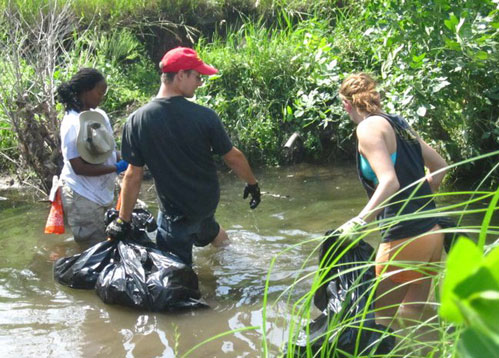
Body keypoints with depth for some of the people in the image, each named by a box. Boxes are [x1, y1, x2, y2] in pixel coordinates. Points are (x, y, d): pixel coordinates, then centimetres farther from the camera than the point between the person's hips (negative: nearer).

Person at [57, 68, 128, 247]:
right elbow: (79, 167, -21)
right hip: (83, 197, -8)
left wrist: (124, 159, -7)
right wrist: (117, 168, -21)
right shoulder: (73, 124, -19)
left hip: (103, 192, 8)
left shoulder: (99, 115, 3)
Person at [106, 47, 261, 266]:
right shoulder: (205, 116, -18)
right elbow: (232, 158, -8)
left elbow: (133, 175, -13)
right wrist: (252, 184, 11)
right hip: (208, 201, 4)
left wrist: (123, 221, -2)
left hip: (175, 210, -4)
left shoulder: (137, 121, -18)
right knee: (208, 228, 37)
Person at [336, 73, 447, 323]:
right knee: (411, 317, 16)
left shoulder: (369, 127, -11)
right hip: (433, 234, 8)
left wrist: (358, 223, -29)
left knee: (380, 318, 1)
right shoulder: (399, 124, 13)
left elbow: (390, 182, -23)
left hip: (404, 240, -8)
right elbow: (440, 166, 21)